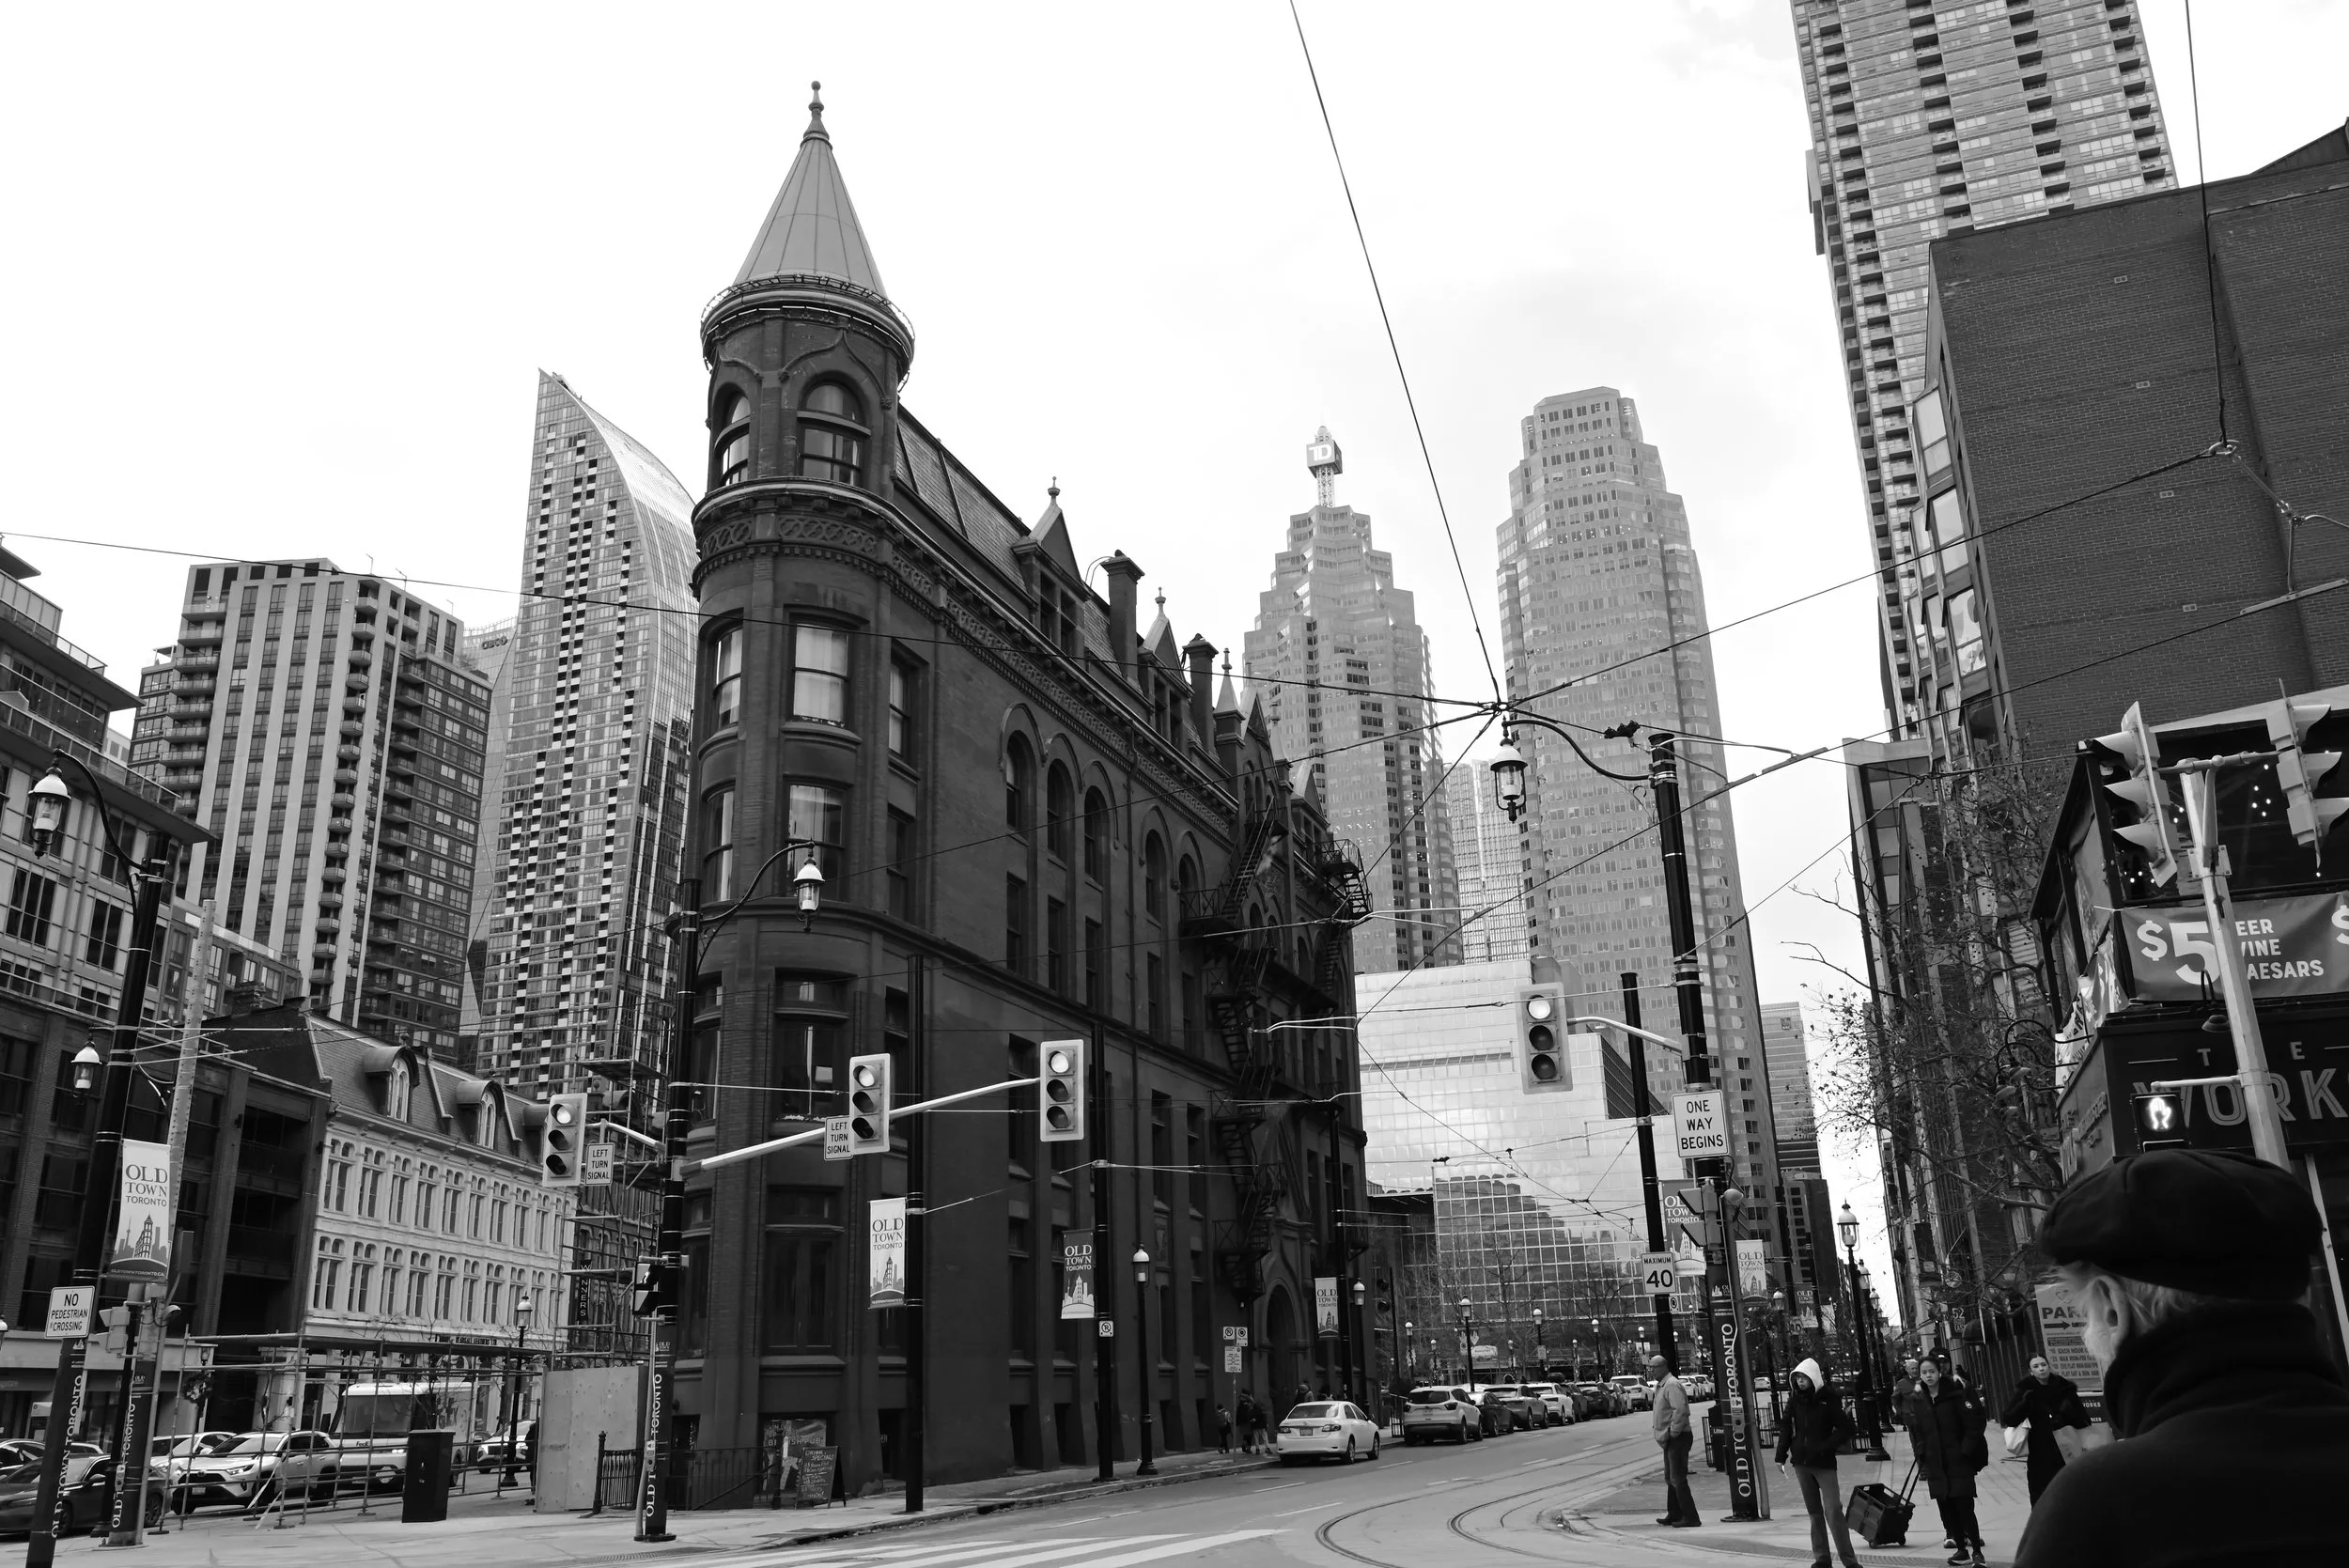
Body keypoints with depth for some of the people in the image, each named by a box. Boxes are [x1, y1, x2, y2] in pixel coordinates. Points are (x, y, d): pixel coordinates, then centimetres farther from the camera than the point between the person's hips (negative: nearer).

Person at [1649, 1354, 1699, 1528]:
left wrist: (1672, 1433, -23)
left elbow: (1681, 1410, -26)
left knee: (1678, 1479, -9)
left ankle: (1690, 1518, -6)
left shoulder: (1672, 1385, -17)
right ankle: (1674, 1514, 27)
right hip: (1670, 1439, 11)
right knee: (1670, 1478, 17)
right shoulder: (1660, 1386, 15)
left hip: (1678, 1438, -11)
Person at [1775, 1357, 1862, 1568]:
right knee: (1815, 1512, 11)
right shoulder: (1795, 1399, 4)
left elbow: (1847, 1429, -8)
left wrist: (1826, 1446, -14)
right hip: (1801, 1463, 4)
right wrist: (1781, 1456, 5)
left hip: (1824, 1463, -4)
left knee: (1833, 1511, -11)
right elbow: (1785, 1427, 9)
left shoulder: (1828, 1399, -9)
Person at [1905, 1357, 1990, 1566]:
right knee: (1946, 1509, 7)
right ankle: (1961, 1548, 19)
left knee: (1964, 1507, -6)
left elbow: (1976, 1423, -7)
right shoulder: (1916, 1400, 4)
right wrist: (1922, 1458, 2)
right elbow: (1915, 1431, 10)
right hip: (1934, 1463, 4)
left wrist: (1966, 1451, -12)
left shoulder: (1956, 1394, -7)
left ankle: (1977, 1551, 4)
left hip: (1958, 1460, -4)